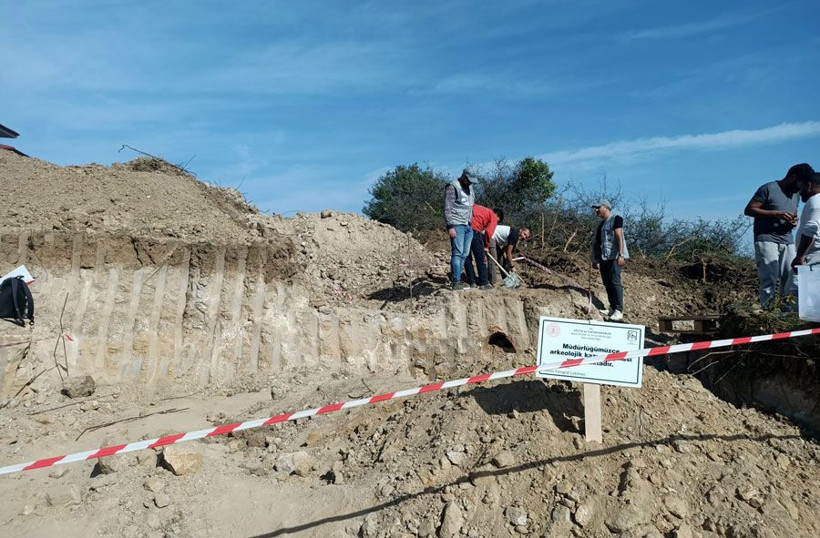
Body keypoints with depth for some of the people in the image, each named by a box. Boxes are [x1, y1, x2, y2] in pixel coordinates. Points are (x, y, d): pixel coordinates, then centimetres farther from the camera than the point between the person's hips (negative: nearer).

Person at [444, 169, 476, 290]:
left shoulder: (470, 188, 19)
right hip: (457, 226, -8)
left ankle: (455, 277, 10)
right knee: (457, 253, -11)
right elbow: (447, 209, -13)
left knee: (464, 254, 4)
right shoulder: (452, 187, -7)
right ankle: (456, 282, -10)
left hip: (468, 226, 8)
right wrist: (450, 227, -18)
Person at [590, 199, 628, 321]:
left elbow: (619, 237, -13)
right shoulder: (602, 223, 22)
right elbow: (597, 243, 22)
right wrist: (595, 259, 20)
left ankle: (619, 311, -10)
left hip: (614, 256, -8)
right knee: (607, 283, 6)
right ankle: (612, 308, 12)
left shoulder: (616, 219, -2)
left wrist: (620, 255, -23)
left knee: (615, 282, -12)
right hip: (604, 257, 8)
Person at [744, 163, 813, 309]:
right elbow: (748, 210, -9)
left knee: (792, 278, 1)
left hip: (787, 241, 7)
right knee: (770, 278, -13)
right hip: (767, 240, -7)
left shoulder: (795, 195, 19)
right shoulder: (768, 189, -4)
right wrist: (776, 214, -17)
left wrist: (794, 222, 5)